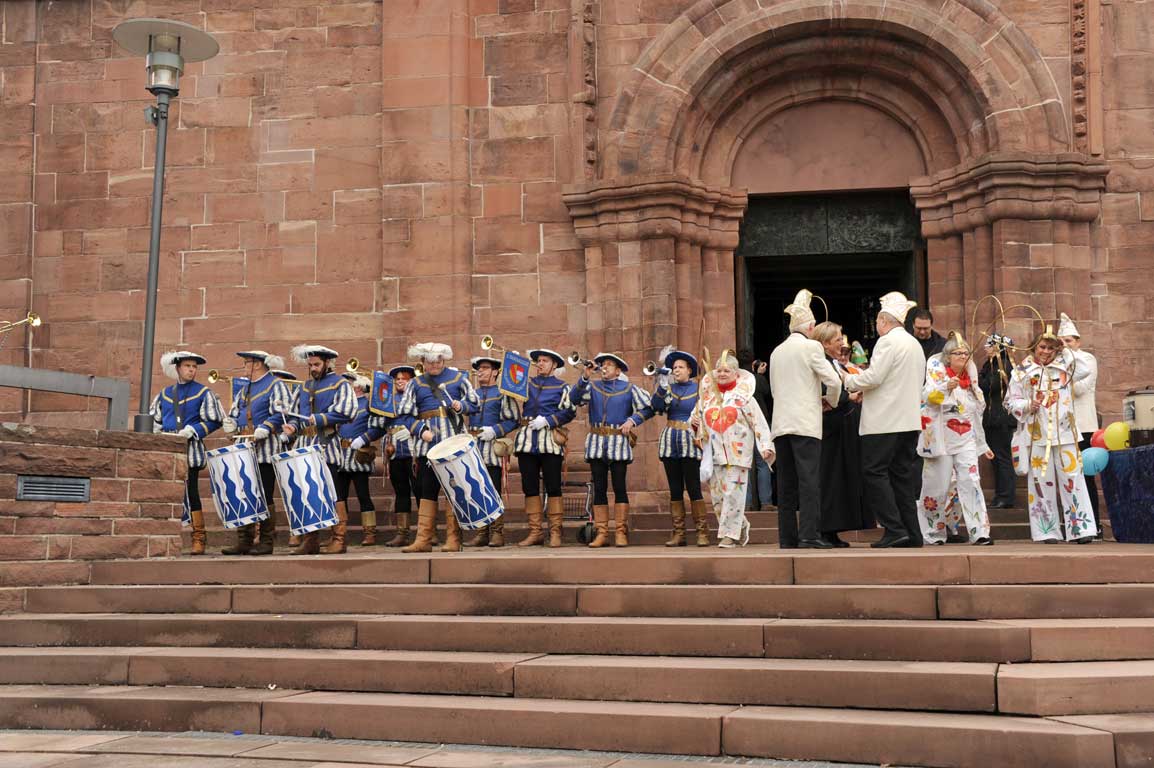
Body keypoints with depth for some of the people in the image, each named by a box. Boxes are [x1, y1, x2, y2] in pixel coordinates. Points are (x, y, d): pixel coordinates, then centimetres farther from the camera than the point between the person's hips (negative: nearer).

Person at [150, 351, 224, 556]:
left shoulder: (203, 393, 2)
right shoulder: (164, 393, 15)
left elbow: (214, 421, -2)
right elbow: (154, 419, 20)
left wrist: (192, 430, -13)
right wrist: (161, 435, 2)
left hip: (190, 450, -4)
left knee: (190, 493, -6)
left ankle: (198, 538, 0)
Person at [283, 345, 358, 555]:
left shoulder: (340, 384, 0)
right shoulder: (305, 386, 20)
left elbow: (346, 412, -12)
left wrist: (319, 419, -14)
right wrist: (293, 426, 7)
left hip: (327, 447, -6)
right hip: (305, 447, 6)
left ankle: (339, 539, -1)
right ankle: (310, 540, 10)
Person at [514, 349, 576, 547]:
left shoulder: (561, 386, 8)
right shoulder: (527, 383, 18)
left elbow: (569, 412, -1)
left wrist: (547, 421, -11)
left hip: (550, 441, -3)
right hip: (526, 439, 4)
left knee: (553, 488, -4)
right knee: (529, 488, 3)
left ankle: (555, 532, 1)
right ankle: (535, 532, 9)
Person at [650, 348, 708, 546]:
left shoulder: (698, 389, 4)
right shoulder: (669, 387, 12)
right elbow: (656, 406, -4)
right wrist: (662, 386, -13)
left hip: (690, 442, -4)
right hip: (670, 441, 4)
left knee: (693, 488, -7)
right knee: (675, 490, 4)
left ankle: (702, 533, -4)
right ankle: (678, 534, 6)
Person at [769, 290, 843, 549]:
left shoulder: (777, 352, 16)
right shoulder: (811, 346, -2)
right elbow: (833, 381, -7)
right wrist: (832, 401, 15)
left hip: (780, 423, 6)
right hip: (805, 423, -6)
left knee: (786, 482, 6)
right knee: (809, 479, -8)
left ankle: (787, 537, 6)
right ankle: (809, 535, -14)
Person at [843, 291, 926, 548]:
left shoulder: (888, 341, -9)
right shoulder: (915, 344, 20)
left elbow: (873, 377, -16)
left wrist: (849, 380, 3)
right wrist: (864, 392, 23)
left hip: (885, 421, -9)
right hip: (909, 420, 9)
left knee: (874, 473, -6)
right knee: (903, 475, 9)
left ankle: (894, 529, -13)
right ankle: (912, 533, 7)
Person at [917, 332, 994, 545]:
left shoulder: (970, 378, 17)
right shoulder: (938, 372, -1)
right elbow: (928, 396, -21)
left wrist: (982, 444, 24)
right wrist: (946, 387, -40)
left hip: (966, 439, 4)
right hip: (941, 438, -4)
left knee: (971, 481, -10)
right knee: (939, 486, -1)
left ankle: (979, 532, -13)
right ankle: (934, 533, 13)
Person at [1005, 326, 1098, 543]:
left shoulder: (1064, 366, 10)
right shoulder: (1022, 371, 7)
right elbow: (1010, 401, 8)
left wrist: (1058, 342, 14)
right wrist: (1028, 406, -9)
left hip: (1064, 434, 1)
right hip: (1036, 435, -1)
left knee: (1072, 479, -5)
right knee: (1042, 482, 0)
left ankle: (1080, 529, -4)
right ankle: (1047, 531, 7)